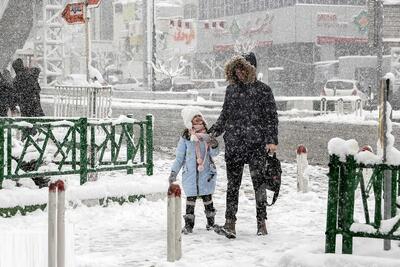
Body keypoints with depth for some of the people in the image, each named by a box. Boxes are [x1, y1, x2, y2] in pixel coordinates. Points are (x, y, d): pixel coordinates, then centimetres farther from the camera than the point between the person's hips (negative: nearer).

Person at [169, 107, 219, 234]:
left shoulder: (207, 135, 3)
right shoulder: (185, 137, 0)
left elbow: (214, 154, 0)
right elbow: (180, 156, 6)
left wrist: (214, 146, -21)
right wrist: (174, 171, 5)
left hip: (206, 172, 1)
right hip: (190, 172, -1)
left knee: (207, 197, 8)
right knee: (191, 197, -1)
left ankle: (211, 221, 21)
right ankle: (188, 224, 4)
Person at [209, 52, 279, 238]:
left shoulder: (263, 90, 1)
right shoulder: (231, 89, 12)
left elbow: (271, 117, 0)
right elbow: (224, 116, 19)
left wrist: (271, 140, -10)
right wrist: (213, 132, 7)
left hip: (256, 144, -3)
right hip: (234, 144, 3)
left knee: (259, 183, 0)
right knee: (233, 184, 0)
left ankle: (261, 223, 10)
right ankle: (230, 224, -2)